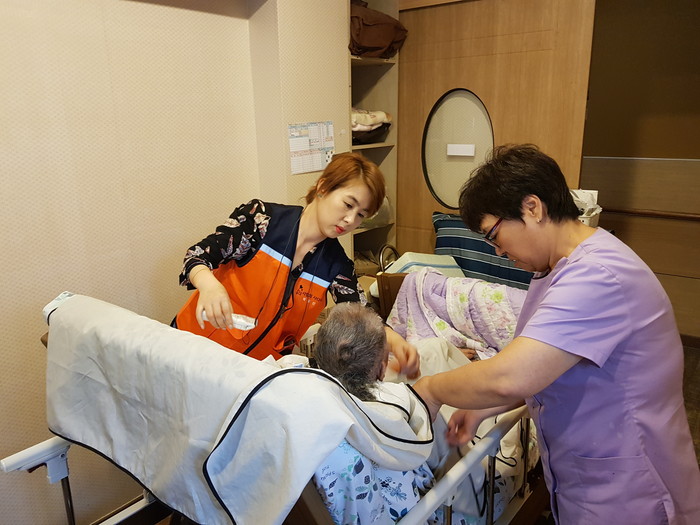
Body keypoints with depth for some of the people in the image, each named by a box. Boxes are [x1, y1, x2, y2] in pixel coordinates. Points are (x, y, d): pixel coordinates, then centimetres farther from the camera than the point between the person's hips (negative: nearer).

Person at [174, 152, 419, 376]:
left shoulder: (337, 266, -3)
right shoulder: (262, 217, -14)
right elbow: (198, 255, -14)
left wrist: (394, 340, -31)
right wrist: (210, 286, -37)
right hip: (196, 342, -2)